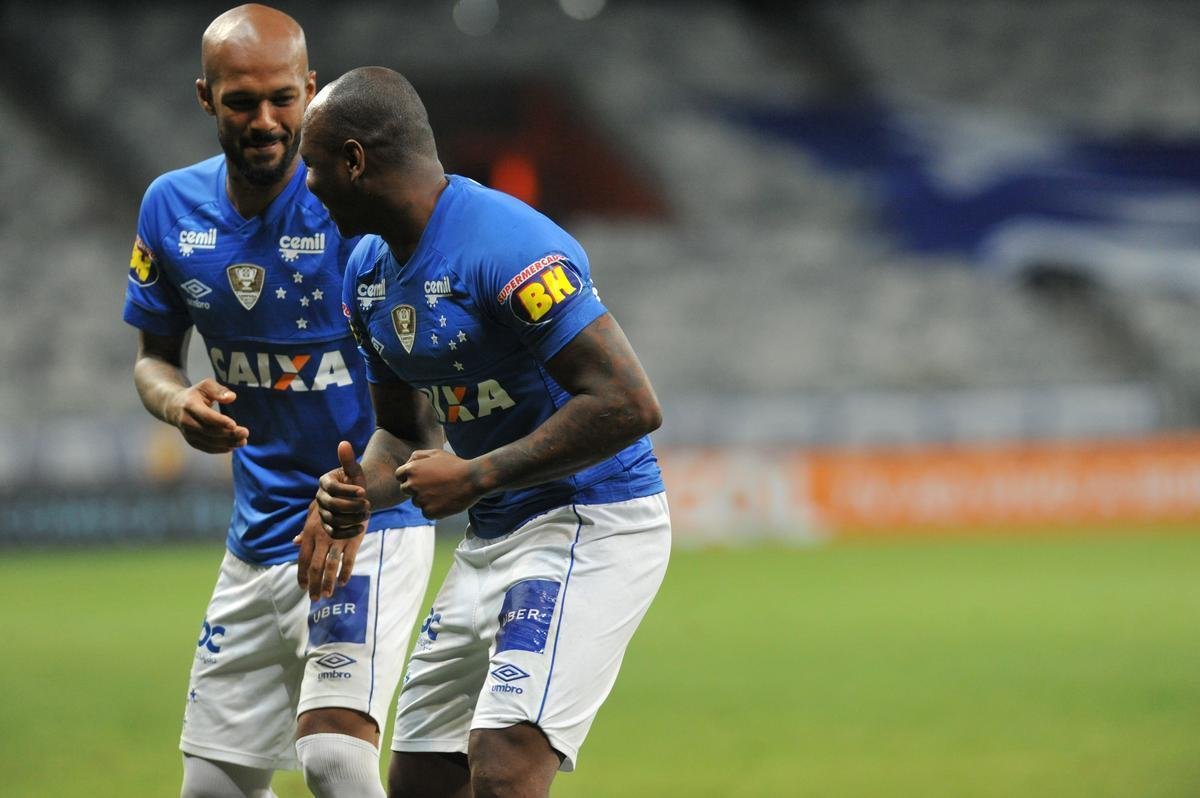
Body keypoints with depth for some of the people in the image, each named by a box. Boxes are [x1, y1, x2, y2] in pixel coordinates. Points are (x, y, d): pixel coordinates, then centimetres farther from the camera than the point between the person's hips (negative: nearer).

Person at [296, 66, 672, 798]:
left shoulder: (509, 247, -21)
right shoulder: (370, 272, 8)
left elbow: (631, 405, -26)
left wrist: (476, 477, -21)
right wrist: (361, 489, -3)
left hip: (593, 522, -9)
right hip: (493, 539, 10)